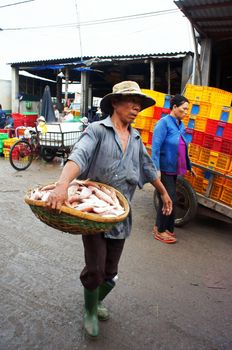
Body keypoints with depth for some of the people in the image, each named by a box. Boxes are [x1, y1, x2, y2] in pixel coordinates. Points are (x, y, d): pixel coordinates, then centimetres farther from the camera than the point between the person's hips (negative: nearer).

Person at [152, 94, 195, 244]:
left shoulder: (181, 125, 11)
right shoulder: (164, 123, -12)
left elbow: (184, 149, 18)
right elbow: (156, 147, -18)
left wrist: (189, 166, 21)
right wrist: (156, 169, -23)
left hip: (174, 169, 8)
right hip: (164, 169, -8)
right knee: (169, 200, -3)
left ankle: (161, 227, 30)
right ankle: (160, 231, 13)